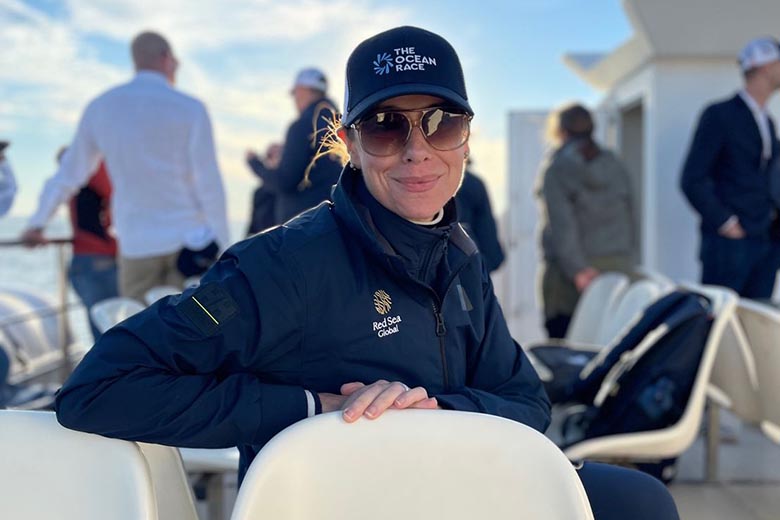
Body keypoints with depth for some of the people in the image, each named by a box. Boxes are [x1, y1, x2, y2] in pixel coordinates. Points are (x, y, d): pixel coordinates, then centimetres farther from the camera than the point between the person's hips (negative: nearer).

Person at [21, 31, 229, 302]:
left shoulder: (101, 107, 5)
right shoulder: (190, 109, -6)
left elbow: (69, 174, 12)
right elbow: (209, 185, -9)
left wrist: (37, 222, 26)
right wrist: (223, 250, -3)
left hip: (136, 245, 3)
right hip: (188, 238, -3)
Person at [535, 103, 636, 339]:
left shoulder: (554, 169, -2)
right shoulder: (616, 165, 12)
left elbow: (560, 225, -12)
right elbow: (629, 220, 12)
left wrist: (578, 270, -15)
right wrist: (627, 263, 14)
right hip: (618, 267, 4)